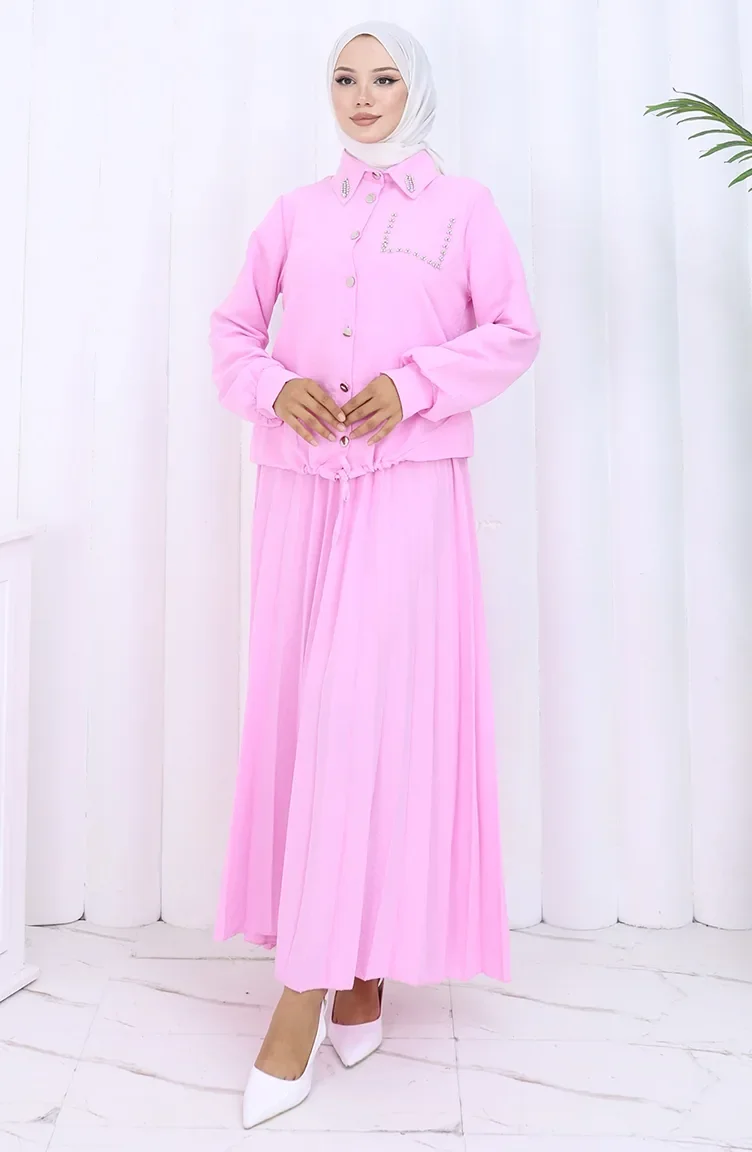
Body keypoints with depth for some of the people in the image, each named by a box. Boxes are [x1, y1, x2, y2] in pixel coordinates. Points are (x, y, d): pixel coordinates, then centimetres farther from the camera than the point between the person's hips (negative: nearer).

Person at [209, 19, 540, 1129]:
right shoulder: (294, 212, 18)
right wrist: (273, 385, -7)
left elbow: (514, 333, 4)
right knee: (299, 707, 2)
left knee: (361, 711, -12)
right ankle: (346, 961, 17)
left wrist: (413, 385, -11)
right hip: (301, 486, 4)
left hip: (409, 485, -3)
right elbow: (231, 326, 15)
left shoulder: (463, 206, 10)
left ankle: (331, 980, -5)